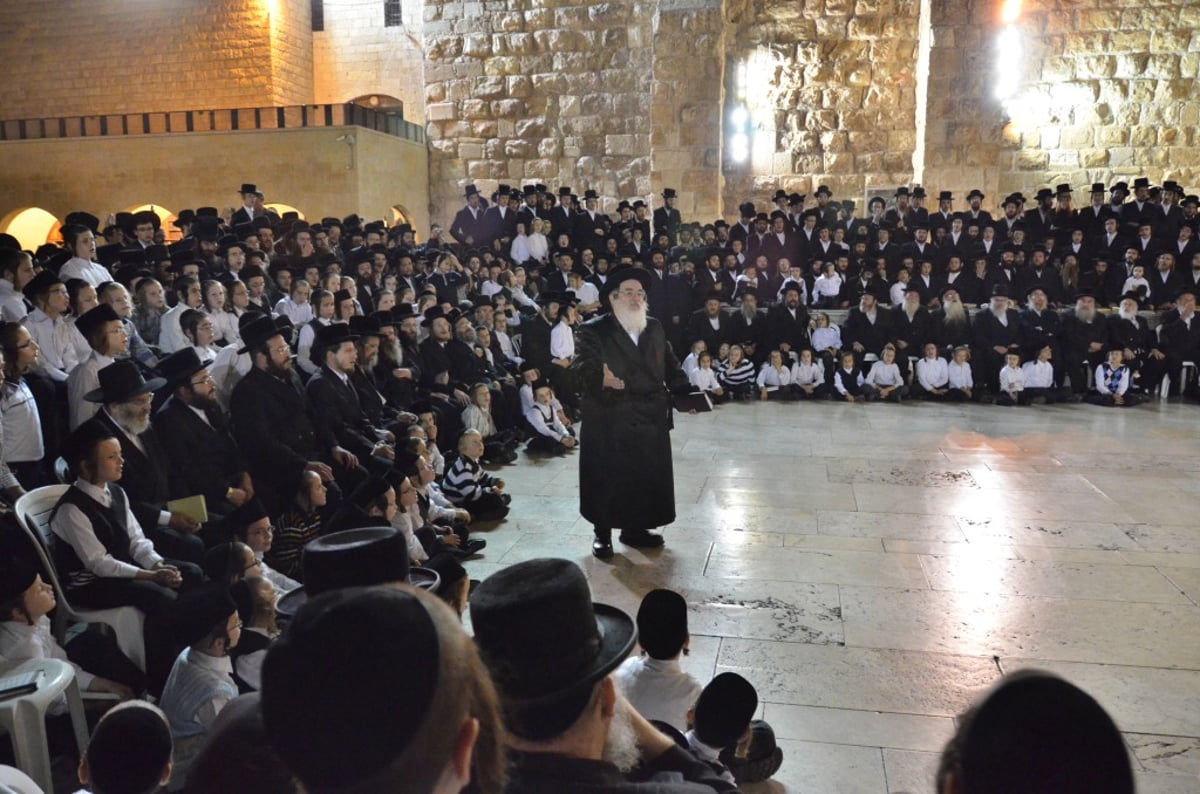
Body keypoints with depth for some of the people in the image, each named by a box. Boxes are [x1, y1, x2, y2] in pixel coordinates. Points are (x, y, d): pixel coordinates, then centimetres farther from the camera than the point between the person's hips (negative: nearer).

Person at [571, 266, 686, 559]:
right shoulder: (593, 330, -7)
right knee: (607, 478, 4)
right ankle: (602, 533, 19)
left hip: (649, 418, 5)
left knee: (647, 476, 11)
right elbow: (583, 366, -19)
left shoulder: (655, 328, 11)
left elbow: (670, 365, 16)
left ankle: (635, 528, 28)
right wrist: (601, 379, -39)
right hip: (608, 421, -5)